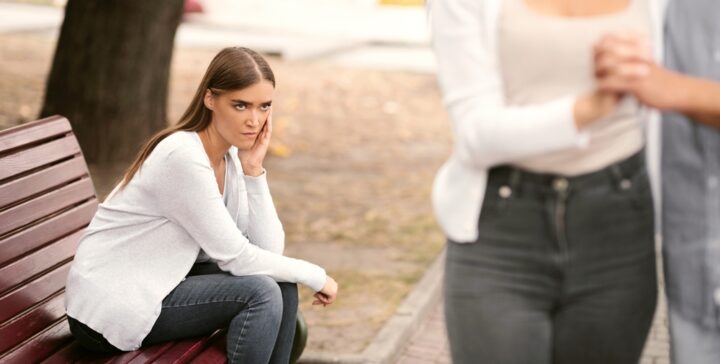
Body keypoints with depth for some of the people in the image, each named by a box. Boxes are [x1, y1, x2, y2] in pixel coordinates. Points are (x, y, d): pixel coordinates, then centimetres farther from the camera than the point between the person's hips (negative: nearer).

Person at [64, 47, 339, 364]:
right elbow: (236, 257, -20)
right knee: (261, 293, -18)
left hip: (157, 285, 8)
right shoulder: (183, 157, -24)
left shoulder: (231, 155, 2)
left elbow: (269, 249, -4)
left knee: (281, 284, -1)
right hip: (110, 311, -8)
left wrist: (253, 168, -12)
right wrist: (315, 276, -9)